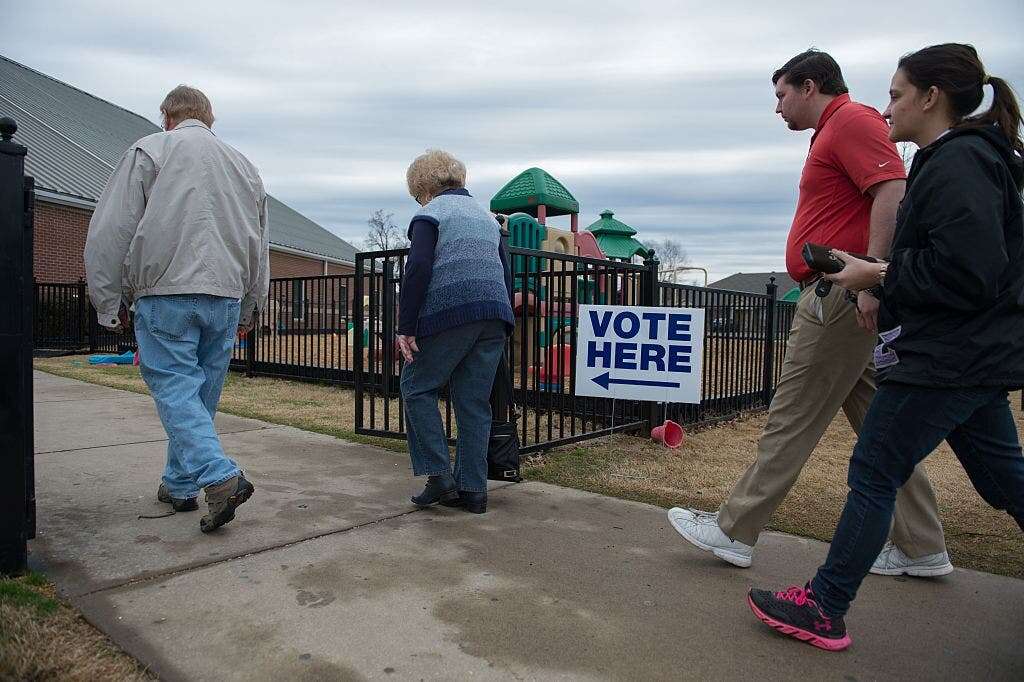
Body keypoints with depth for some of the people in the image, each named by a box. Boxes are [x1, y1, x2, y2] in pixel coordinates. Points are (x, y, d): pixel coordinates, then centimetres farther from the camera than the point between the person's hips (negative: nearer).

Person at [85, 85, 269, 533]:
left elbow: (109, 233, -2)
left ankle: (221, 478, -19)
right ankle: (178, 485, 22)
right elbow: (260, 246, 21)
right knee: (201, 394, 11)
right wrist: (248, 309, 27)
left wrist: (110, 303, 5)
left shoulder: (149, 151, 4)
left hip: (166, 294, -4)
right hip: (225, 297, 5)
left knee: (175, 389, -4)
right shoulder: (243, 165, 18)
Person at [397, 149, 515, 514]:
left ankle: (439, 476, 2)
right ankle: (473, 490, 10)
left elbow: (418, 269, -11)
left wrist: (406, 327, -12)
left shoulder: (430, 214, 2)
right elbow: (506, 275, 21)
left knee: (417, 387, 8)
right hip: (494, 319, 6)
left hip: (450, 316, -6)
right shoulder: (486, 215, 23)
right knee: (474, 402, 9)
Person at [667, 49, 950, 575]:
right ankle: (921, 547, 19)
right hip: (840, 299, 11)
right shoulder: (832, 132, 24)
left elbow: (893, 193, -21)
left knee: (792, 419, -5)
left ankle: (734, 531, 5)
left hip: (840, 298, -11)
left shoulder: (852, 121, -7)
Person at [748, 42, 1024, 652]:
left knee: (874, 474, -4)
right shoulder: (968, 157, 16)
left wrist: (879, 275, -14)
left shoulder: (957, 162, -16)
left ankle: (824, 610, 7)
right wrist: (873, 271, 11)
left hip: (946, 360, -10)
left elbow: (966, 273, -24)